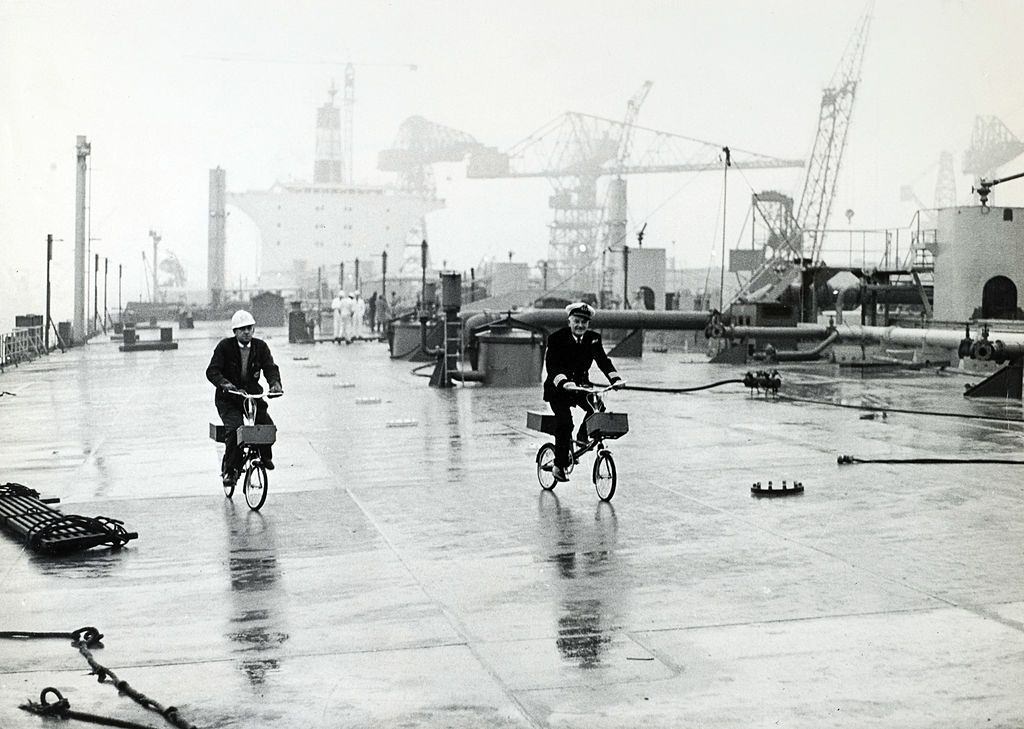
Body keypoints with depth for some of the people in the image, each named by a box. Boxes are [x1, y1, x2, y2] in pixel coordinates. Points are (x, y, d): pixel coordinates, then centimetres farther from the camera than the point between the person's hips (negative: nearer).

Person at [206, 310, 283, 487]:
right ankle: (230, 470, -11)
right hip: (228, 399, -3)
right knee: (235, 429, -25)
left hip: (253, 395, 3)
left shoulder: (260, 346, 3)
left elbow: (270, 367, -7)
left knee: (268, 425, -14)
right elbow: (212, 371, -13)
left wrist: (275, 383, -29)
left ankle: (265, 456, 17)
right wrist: (223, 383, -34)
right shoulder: (225, 346, -6)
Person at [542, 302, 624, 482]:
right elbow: (552, 365, -24)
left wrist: (615, 378, -26)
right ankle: (559, 466, -12)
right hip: (558, 388, -4)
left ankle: (582, 439, 7)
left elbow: (603, 361, -7)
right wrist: (564, 383, -41)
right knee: (564, 422, -21)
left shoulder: (593, 339, -1)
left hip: (581, 385, 4)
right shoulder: (556, 338, -15)